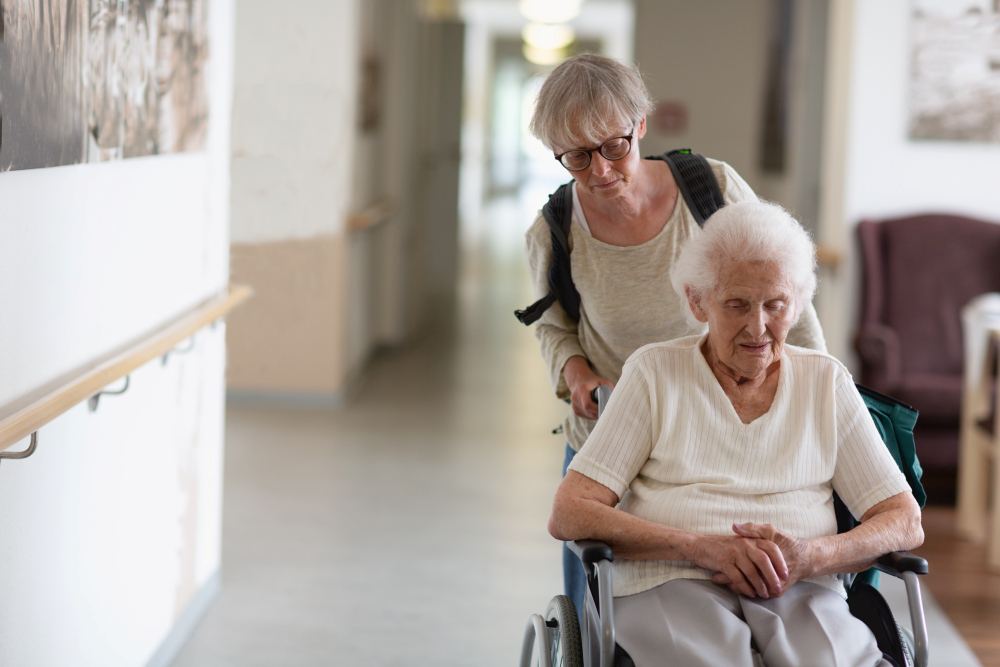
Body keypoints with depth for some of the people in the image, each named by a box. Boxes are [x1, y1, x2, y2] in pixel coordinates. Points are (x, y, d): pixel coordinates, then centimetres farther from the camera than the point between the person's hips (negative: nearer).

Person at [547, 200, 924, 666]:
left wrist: (812, 557, -9)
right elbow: (569, 515, 1)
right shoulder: (655, 373, 11)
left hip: (800, 592, 2)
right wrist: (702, 547, -13)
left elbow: (904, 523, 13)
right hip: (668, 583, -1)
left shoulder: (826, 383, 18)